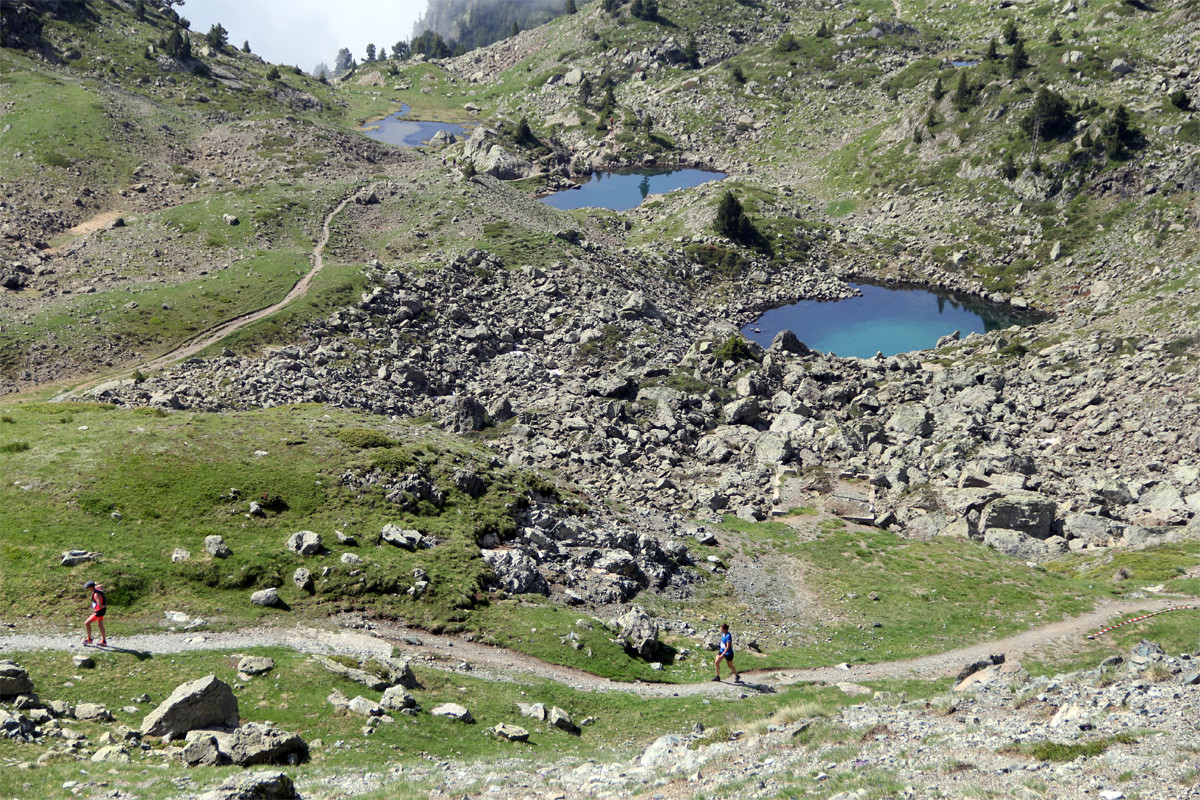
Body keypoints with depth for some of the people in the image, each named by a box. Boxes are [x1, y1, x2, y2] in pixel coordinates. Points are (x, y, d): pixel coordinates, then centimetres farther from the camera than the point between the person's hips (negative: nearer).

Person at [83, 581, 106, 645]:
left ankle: (89, 639, 6)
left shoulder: (96, 594, -28)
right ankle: (104, 641, 30)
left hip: (99, 612, -10)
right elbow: (102, 587, 26)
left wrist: (104, 606, -14)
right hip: (101, 611, 10)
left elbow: (100, 605, -32)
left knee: (87, 624, -5)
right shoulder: (97, 588, -1)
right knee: (100, 625, 20)